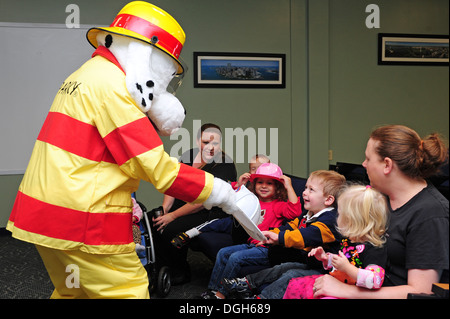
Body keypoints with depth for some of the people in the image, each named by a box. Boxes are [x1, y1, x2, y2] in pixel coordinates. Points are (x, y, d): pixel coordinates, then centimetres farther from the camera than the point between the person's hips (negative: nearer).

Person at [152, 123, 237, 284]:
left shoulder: (225, 167, -18)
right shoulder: (188, 156, 3)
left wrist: (173, 216, -21)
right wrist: (164, 209, -11)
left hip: (210, 214, -7)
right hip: (183, 205, 7)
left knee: (168, 230, -25)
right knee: (152, 220, -12)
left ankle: (180, 273, -1)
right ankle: (161, 266, 6)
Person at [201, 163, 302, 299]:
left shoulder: (278, 205, -8)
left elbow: (294, 211, -26)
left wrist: (289, 187, -23)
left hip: (265, 249, -8)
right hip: (250, 244, 8)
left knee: (236, 257, -22)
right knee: (223, 253, -2)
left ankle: (221, 293, -9)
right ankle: (212, 289, 1)